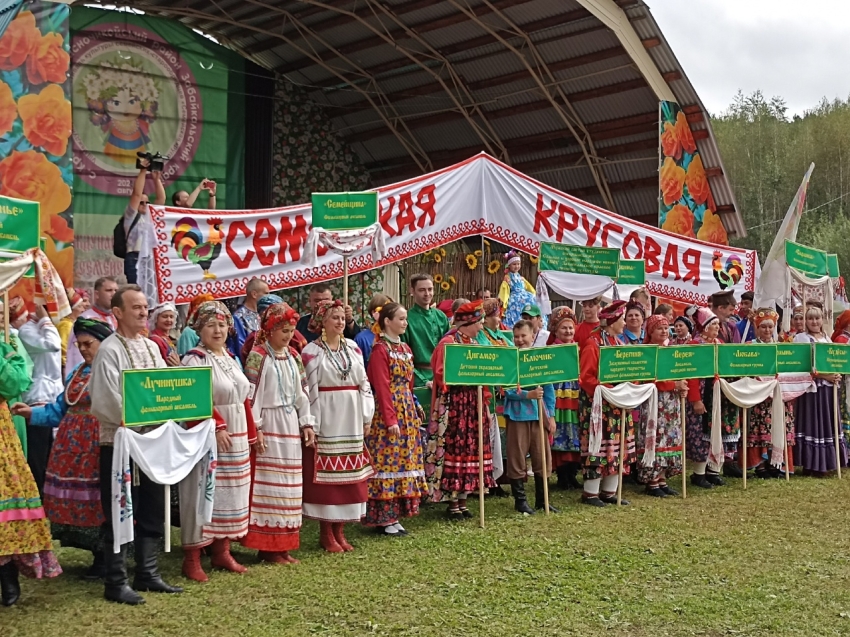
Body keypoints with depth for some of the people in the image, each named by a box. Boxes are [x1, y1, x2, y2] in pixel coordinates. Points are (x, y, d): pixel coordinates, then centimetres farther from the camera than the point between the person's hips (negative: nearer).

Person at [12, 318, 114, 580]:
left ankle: (107, 559, 9)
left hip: (100, 448, -7)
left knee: (100, 500, -3)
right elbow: (61, 410, 17)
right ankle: (98, 555, 19)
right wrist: (32, 412, 8)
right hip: (73, 447, 7)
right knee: (76, 498, 7)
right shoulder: (78, 372, 18)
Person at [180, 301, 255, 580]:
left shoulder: (230, 358, 14)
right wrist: (218, 426, -25)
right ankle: (192, 558, 1)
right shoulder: (195, 359, -9)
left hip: (236, 438, 8)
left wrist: (252, 433, 17)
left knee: (231, 493, 11)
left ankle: (221, 552, 22)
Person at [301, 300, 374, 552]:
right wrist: (311, 426, -11)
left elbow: (364, 383, 12)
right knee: (326, 475, -2)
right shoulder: (312, 351, -4)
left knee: (349, 474, 7)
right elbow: (308, 391, -7)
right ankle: (326, 533, 8)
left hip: (351, 421, 5)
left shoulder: (352, 348, 10)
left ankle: (339, 530, 16)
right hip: (326, 420, -5)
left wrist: (367, 417, 8)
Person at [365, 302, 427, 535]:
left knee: (405, 461, 9)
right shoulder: (380, 350, -10)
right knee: (388, 461, -5)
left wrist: (415, 409, 13)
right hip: (389, 413, -8)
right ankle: (385, 519, 1)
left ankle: (395, 515, 15)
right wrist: (390, 419, -19)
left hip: (408, 412, 8)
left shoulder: (405, 348, 15)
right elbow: (382, 388, -15)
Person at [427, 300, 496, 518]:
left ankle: (462, 500, 14)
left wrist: (485, 405, 14)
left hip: (473, 403, 8)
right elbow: (441, 374, -12)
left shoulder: (474, 342, 17)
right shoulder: (448, 342, -7)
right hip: (453, 404, -7)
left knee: (471, 448, 6)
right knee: (454, 448, -6)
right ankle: (453, 503, 2)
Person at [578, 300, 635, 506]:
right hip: (598, 404, -8)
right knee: (598, 446, -6)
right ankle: (590, 493, 2)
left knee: (618, 447, 9)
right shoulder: (593, 344, -10)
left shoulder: (619, 342, 15)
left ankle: (609, 491, 17)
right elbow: (586, 377, -16)